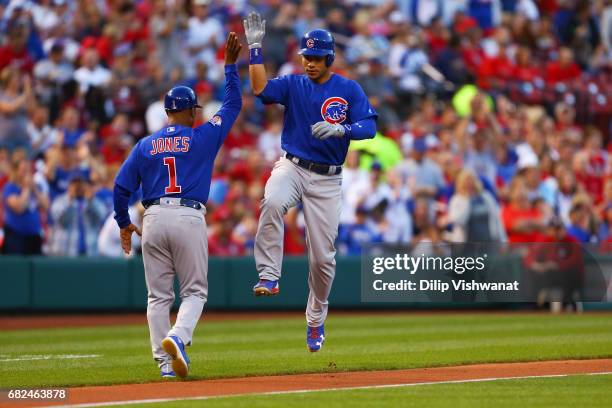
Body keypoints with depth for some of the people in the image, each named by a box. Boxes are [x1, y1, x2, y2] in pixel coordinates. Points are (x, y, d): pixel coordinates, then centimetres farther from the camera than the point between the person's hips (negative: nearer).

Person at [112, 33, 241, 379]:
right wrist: (231, 66, 17)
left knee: (159, 296, 8)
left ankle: (165, 362, 2)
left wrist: (124, 223, 19)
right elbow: (233, 104, 13)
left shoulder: (146, 145, 11)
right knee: (195, 291, 5)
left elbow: (122, 187, 7)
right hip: (189, 217, -2)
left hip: (153, 219, 2)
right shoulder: (203, 137, 4)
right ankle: (178, 337, -23)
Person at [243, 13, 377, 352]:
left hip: (327, 178, 0)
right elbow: (260, 88, -14)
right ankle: (269, 276, -31)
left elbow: (369, 128, -10)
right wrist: (255, 47, -19)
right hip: (292, 167, 0)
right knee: (272, 201, -37)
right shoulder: (293, 84, 5)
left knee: (322, 256, 1)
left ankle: (316, 320, 22)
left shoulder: (349, 89, 1)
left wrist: (340, 129, -28)